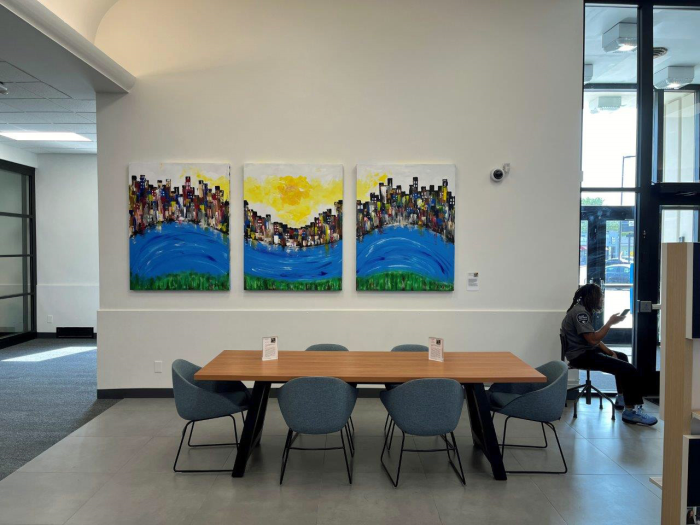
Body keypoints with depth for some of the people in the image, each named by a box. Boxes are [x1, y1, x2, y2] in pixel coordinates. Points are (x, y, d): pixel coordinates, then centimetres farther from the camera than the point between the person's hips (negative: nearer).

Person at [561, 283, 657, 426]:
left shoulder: (584, 311, 15)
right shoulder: (580, 312, -18)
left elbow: (594, 337, 15)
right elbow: (593, 339, -24)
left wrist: (609, 352, 4)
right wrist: (610, 323, -16)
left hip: (586, 350, 11)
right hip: (580, 356, -11)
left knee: (622, 357, 29)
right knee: (629, 370, -17)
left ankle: (621, 399, 36)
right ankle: (630, 412, -10)